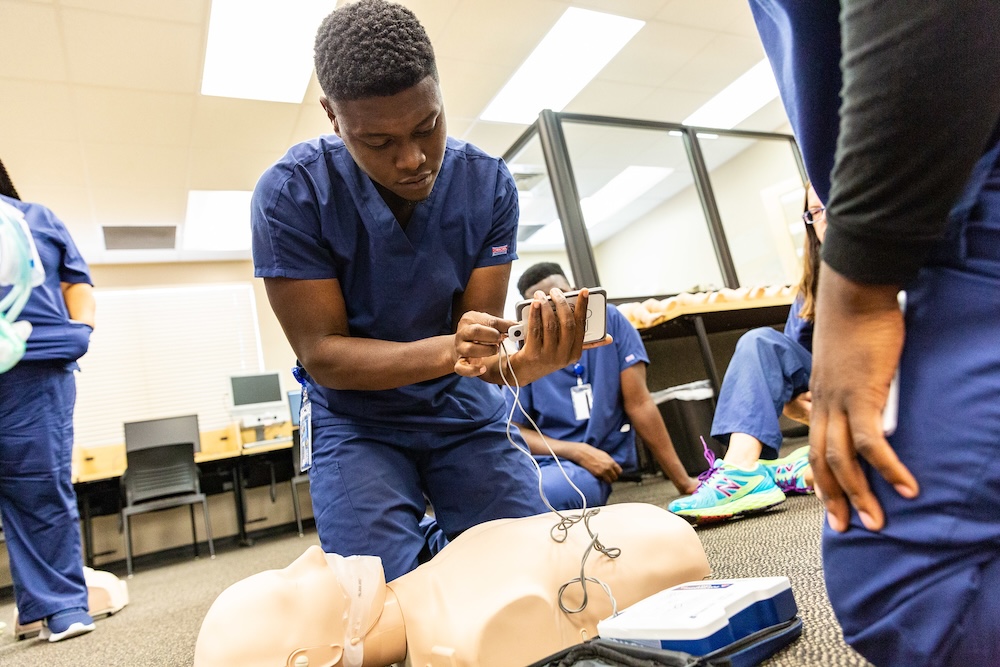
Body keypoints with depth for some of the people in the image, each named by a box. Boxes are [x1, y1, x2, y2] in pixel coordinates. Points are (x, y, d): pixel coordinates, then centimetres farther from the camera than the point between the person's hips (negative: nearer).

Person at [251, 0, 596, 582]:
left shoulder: (488, 184, -11)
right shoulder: (291, 193, -18)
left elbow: (480, 336, -12)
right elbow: (322, 353, -18)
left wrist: (518, 364, -38)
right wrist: (446, 349, -36)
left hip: (464, 411, 3)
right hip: (357, 421, -2)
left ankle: (448, 555, 26)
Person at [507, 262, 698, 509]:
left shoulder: (608, 320, -1)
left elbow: (638, 404, -3)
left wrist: (683, 482, -4)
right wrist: (577, 451, -14)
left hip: (589, 469, -2)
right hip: (536, 460, 3)